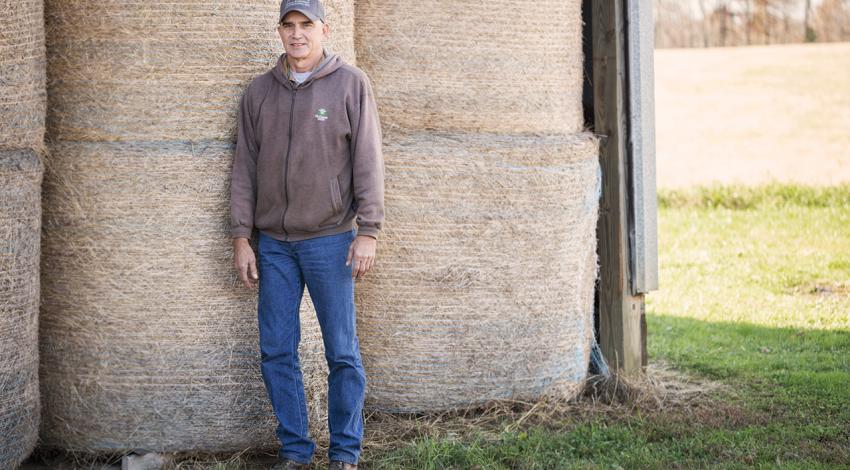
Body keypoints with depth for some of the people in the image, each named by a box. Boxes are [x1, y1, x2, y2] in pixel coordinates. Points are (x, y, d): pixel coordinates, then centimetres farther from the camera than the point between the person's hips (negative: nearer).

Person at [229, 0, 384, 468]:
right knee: (276, 352, 5)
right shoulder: (259, 91, 8)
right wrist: (241, 239, 4)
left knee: (342, 353, 1)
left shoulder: (351, 84, -2)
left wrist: (368, 231, -10)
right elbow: (245, 168, 9)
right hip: (274, 242, 4)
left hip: (330, 240, -3)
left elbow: (367, 161, -5)